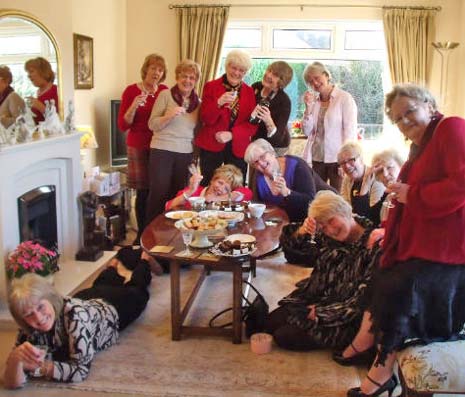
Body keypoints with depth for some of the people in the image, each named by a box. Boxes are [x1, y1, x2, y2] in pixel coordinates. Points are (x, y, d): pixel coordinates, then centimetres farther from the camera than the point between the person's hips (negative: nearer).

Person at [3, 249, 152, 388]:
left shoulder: (74, 313, -51)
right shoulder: (30, 330, -36)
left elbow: (81, 370, -47)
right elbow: (13, 383, -36)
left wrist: (38, 367, -56)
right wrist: (15, 357, -56)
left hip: (113, 307, -3)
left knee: (135, 290, 34)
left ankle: (143, 261, 61)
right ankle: (115, 268, 67)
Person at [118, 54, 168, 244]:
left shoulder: (165, 91, 7)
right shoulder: (131, 91, -2)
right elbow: (123, 125, -6)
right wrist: (133, 107, -20)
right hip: (139, 147, -3)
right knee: (143, 192, -1)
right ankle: (142, 233, 13)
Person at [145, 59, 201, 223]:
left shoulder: (197, 102, 9)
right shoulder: (166, 95, -3)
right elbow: (152, 124, -7)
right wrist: (170, 115, -22)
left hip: (186, 153, 4)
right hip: (162, 150, -4)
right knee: (159, 193, -2)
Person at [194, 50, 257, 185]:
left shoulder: (249, 91, 8)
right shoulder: (211, 86, 2)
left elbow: (252, 124, 2)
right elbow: (205, 119, -5)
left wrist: (232, 134, -14)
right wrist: (219, 103, -24)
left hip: (238, 147, 2)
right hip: (211, 146, -2)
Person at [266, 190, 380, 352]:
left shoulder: (374, 247, -22)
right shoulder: (327, 237, -5)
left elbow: (362, 301, -21)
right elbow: (292, 246, 5)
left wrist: (320, 313, -14)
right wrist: (303, 230, -19)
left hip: (342, 319, -6)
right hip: (314, 299, 7)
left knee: (284, 337, -11)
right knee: (270, 323, 0)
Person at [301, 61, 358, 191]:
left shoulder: (344, 98, -4)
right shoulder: (313, 100, 11)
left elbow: (350, 131, -7)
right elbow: (307, 131, 8)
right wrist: (308, 107, -3)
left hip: (337, 158, -4)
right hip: (316, 158, 4)